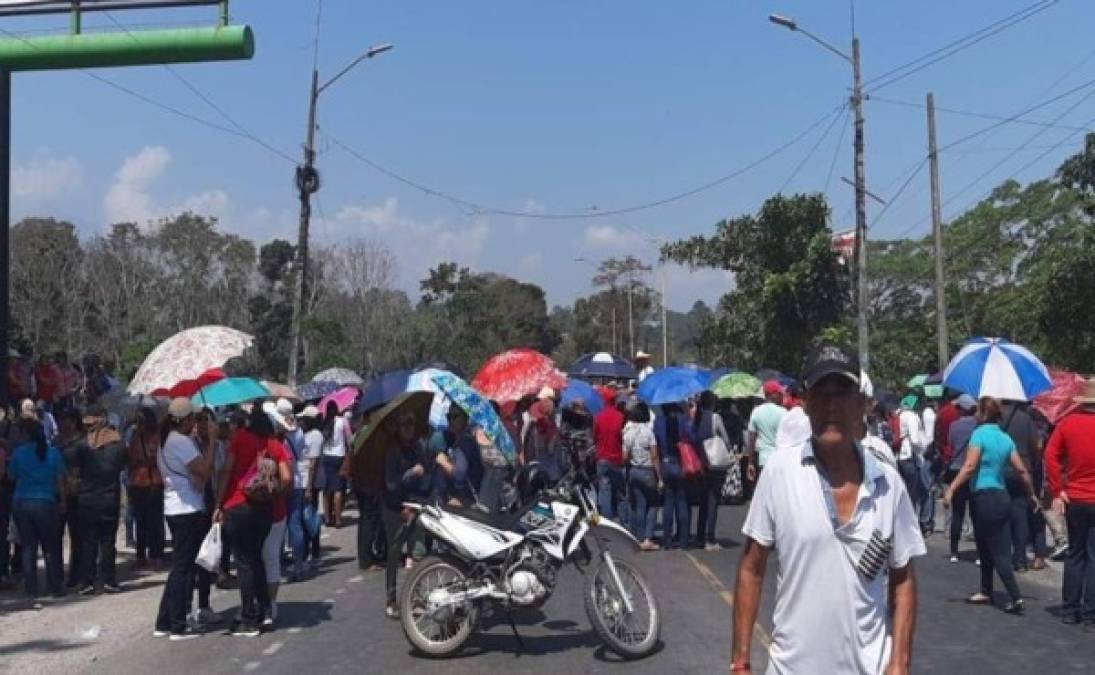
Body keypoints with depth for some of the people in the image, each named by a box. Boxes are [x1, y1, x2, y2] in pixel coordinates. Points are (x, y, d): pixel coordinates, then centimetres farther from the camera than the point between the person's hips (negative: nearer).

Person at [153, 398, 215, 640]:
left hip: (173, 508, 10)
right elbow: (204, 469, -21)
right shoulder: (181, 441, -16)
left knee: (179, 566, 15)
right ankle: (178, 627, 1)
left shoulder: (165, 440, 15)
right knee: (183, 568, -4)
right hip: (188, 509, -10)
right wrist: (211, 441, -14)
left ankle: (163, 623, 18)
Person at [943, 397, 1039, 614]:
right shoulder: (1006, 438, 9)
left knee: (999, 553, -4)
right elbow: (1021, 470, 11)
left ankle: (1016, 598, -7)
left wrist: (951, 489, -24)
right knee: (986, 548, 18)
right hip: (1002, 496, 7)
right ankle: (986, 592, 27)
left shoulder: (980, 434, -12)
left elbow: (969, 467, -22)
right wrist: (1031, 494, 23)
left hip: (984, 498, -7)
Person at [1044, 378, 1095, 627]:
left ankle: (1070, 610, 16)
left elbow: (1051, 455, -5)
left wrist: (1056, 491, 0)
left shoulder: (1068, 423, -1)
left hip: (1074, 500, 3)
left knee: (1075, 554, 14)